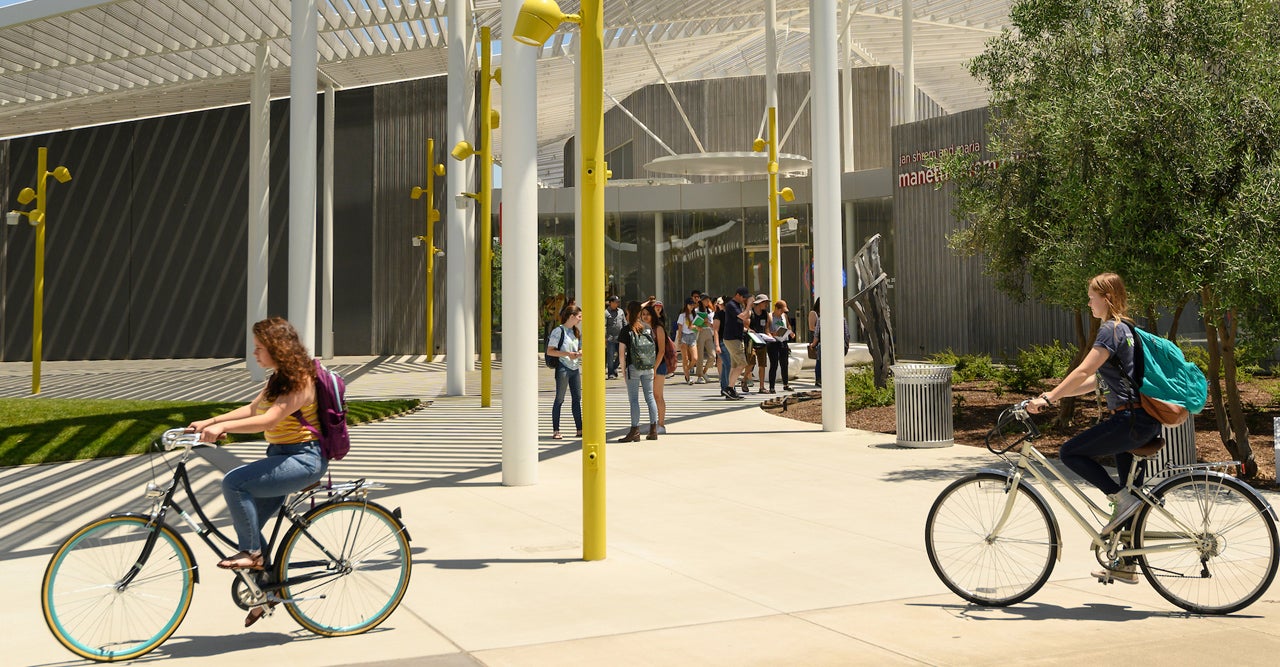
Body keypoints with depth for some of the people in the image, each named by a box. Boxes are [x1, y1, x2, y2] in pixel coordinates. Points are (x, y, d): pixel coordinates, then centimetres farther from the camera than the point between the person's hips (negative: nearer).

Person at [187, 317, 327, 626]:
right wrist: (209, 422, 9)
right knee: (250, 522, 7)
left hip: (303, 459, -10)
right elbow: (252, 409, 17)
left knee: (233, 483, -24)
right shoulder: (279, 378, 14)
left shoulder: (301, 381, -17)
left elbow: (269, 418, -28)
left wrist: (222, 427, -34)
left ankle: (251, 552, -9)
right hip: (283, 456, 10)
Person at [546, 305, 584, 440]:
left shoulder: (577, 332, 13)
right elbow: (550, 351, -14)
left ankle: (579, 429, 15)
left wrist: (580, 353, -1)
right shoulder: (558, 331, -10)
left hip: (575, 368, 8)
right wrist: (567, 354, -22)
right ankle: (555, 431, 4)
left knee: (577, 398, 9)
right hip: (563, 368, -7)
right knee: (559, 399, -2)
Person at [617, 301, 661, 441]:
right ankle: (653, 430, 14)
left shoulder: (627, 330, -7)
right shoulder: (648, 328, 5)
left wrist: (623, 369, -1)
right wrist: (652, 364, 12)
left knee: (633, 399, -1)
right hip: (648, 367, 4)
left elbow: (621, 352, -8)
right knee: (650, 396, 10)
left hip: (633, 367, -4)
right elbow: (655, 347, 7)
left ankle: (635, 431, -2)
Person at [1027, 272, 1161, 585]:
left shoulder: (1111, 330, -11)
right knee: (1130, 492, 13)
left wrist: (1048, 398, -21)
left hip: (1131, 420, -10)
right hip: (1146, 421, 10)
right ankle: (1127, 565, 20)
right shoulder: (1125, 328, 19)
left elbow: (1083, 372, -22)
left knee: (1070, 452, -5)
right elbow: (1095, 380, 20)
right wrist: (1056, 395, 14)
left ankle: (1122, 500, -7)